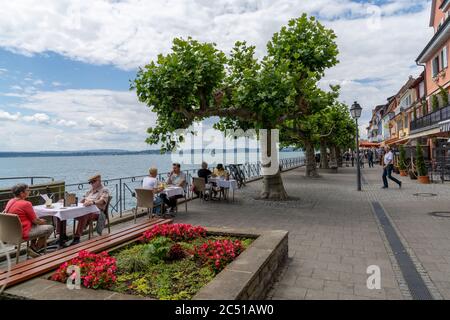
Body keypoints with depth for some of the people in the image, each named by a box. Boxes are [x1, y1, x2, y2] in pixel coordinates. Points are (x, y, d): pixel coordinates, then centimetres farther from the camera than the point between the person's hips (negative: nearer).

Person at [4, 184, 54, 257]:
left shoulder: (10, 202, 5)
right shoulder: (26, 204, -22)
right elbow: (35, 220, -14)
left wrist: (39, 220, 15)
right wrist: (42, 221, 9)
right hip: (22, 233, -10)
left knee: (35, 225, 30)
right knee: (50, 228, -2)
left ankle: (32, 246, 25)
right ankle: (35, 249, 9)